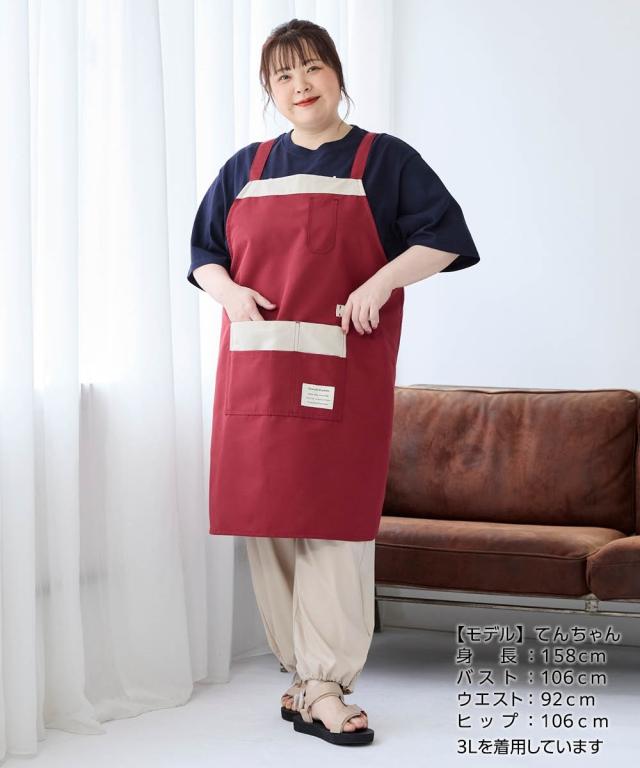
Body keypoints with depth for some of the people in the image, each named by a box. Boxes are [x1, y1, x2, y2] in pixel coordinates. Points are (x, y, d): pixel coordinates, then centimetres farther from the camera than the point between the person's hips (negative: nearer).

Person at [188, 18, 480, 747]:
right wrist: (227, 290, -1)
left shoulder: (385, 160, 7)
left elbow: (444, 236, 1)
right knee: (270, 520, 1)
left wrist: (382, 280, -14)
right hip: (257, 369, 3)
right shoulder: (246, 168, 16)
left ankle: (323, 689, -4)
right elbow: (204, 252, 21)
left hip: (343, 372, -3)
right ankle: (304, 673, 11)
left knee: (335, 520, -7)